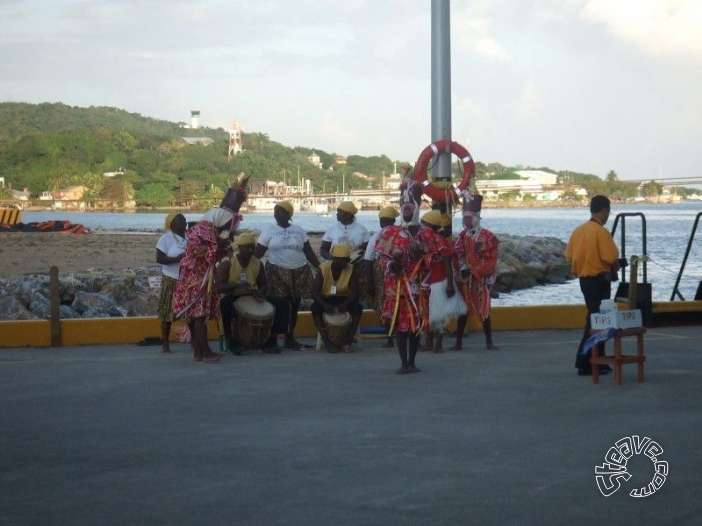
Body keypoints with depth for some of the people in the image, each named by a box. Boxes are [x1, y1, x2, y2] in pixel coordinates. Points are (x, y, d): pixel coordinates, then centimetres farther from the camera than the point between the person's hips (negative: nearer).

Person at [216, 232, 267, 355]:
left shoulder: (257, 264, 2)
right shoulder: (227, 263, -11)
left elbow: (262, 285, 9)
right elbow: (219, 287, -17)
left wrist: (260, 293, -17)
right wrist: (237, 285, -35)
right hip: (232, 297, -4)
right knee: (225, 302, -39)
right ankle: (230, 339, -23)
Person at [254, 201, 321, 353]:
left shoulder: (298, 230, 8)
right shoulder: (269, 230, 1)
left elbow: (309, 252, 9)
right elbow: (257, 253, -2)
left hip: (299, 273, 3)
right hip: (277, 274, -3)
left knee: (294, 307, 8)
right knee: (278, 307, -10)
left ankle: (290, 338, 20)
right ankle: (271, 341, -5)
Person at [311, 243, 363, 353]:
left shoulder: (351, 269, -11)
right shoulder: (323, 268, -15)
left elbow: (354, 291, -14)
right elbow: (315, 291, -19)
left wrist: (345, 304, -36)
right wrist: (325, 305, -38)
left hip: (343, 299, 1)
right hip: (326, 299, -1)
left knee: (358, 307, -30)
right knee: (315, 307, -33)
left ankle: (347, 341, -30)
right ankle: (327, 342, -34)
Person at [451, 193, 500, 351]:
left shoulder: (488, 237, -8)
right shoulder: (461, 237, 6)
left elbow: (491, 260, -11)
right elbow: (457, 256, 5)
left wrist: (474, 272, -16)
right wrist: (462, 269, -15)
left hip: (482, 280, -4)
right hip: (465, 280, 4)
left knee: (484, 311, 0)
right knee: (463, 310, 7)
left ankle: (489, 342, 9)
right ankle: (458, 342, 12)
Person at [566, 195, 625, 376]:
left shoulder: (578, 230, 6)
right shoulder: (601, 232, -16)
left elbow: (570, 257, 9)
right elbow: (611, 259, -19)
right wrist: (615, 269, 2)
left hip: (583, 278, 8)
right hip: (599, 280, -8)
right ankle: (585, 363, -3)